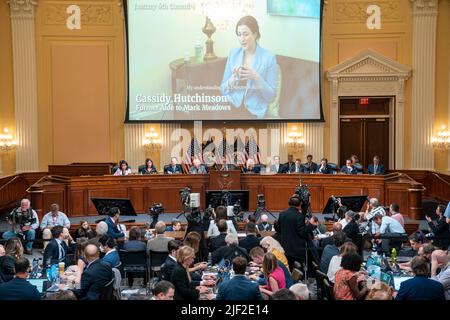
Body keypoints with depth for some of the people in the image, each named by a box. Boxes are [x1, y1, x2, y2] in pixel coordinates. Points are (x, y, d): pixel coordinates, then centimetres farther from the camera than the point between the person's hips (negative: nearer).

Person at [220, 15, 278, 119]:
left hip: (254, 110, -4)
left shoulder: (269, 57, -3)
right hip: (232, 105, 4)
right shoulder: (233, 53, 8)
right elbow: (223, 90, 9)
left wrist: (256, 78, -20)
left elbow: (271, 96, -5)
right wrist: (233, 79, -12)